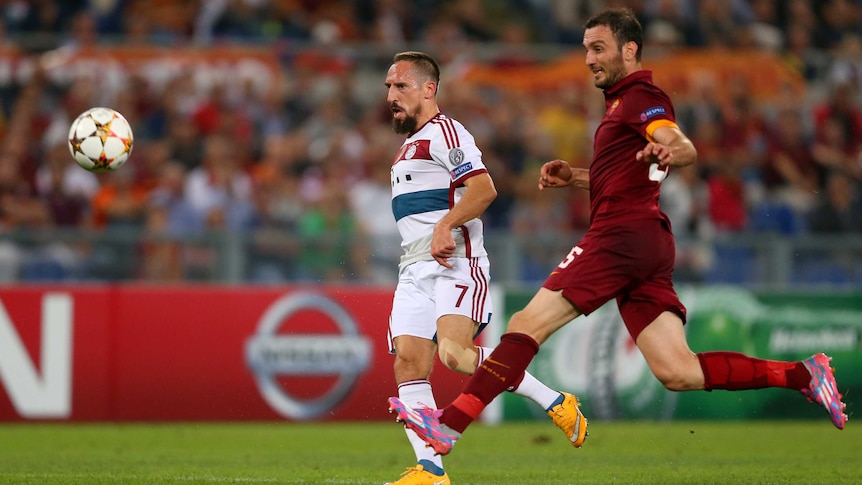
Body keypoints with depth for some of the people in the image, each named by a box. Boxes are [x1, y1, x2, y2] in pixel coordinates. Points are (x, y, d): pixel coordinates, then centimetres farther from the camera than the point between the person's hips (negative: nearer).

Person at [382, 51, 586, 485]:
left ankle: (555, 402, -13)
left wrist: (445, 226, -28)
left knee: (455, 354, -26)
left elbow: (483, 188, -18)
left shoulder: (443, 132, -4)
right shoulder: (408, 147, 27)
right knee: (408, 362, -8)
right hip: (414, 270, 9)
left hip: (455, 265, -9)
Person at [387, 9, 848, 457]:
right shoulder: (623, 102, 26)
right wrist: (572, 178, 23)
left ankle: (448, 425, -12)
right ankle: (802, 374, -4)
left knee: (527, 324, -9)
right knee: (677, 372, -1)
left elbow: (685, 147, -22)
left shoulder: (639, 97, -4)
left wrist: (670, 151, -44)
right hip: (647, 243, 10)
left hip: (623, 234, -10)